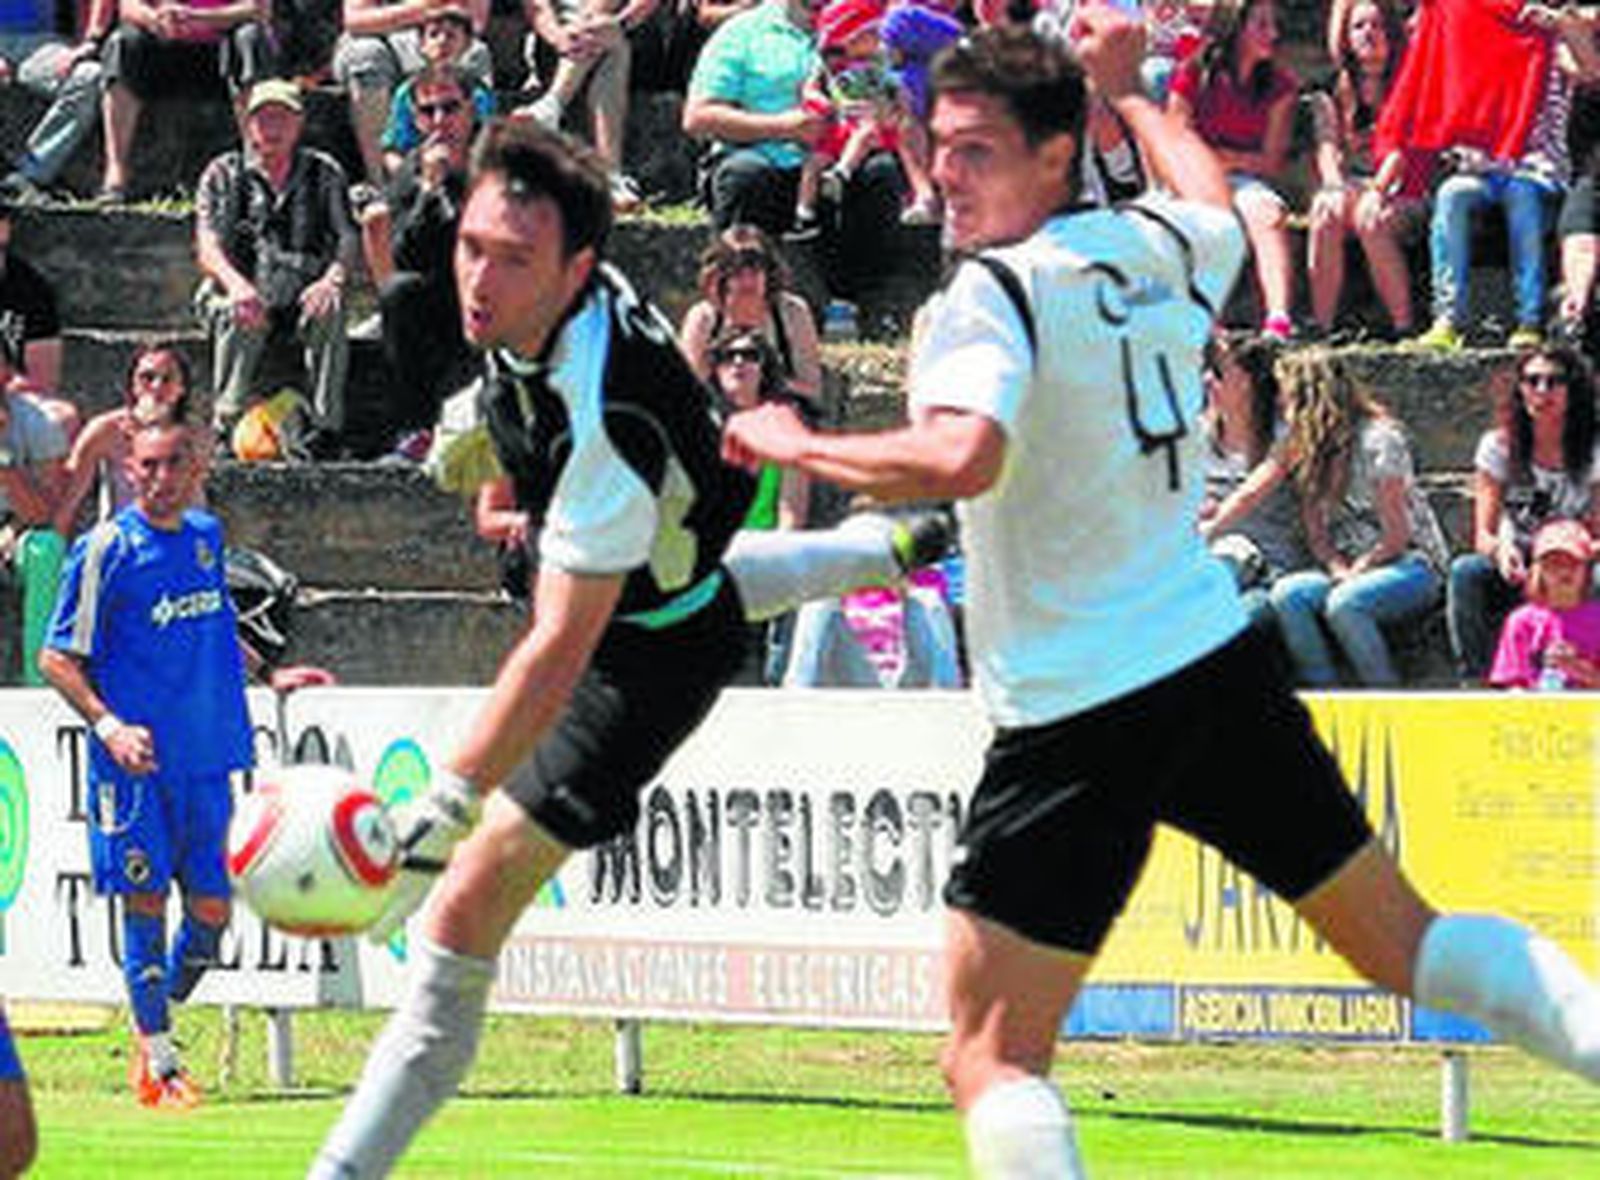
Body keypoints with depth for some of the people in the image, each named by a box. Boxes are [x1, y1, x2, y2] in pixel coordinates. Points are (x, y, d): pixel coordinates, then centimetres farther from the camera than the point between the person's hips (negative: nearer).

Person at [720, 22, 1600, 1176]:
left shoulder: (988, 298, -13)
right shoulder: (1159, 246, 7)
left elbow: (961, 457, -32)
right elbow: (1219, 206, 33)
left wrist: (798, 444, -18)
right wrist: (1130, 91, 46)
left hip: (1075, 717, -6)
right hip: (1219, 658, 6)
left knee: (991, 1055, -3)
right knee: (1406, 941, 16)